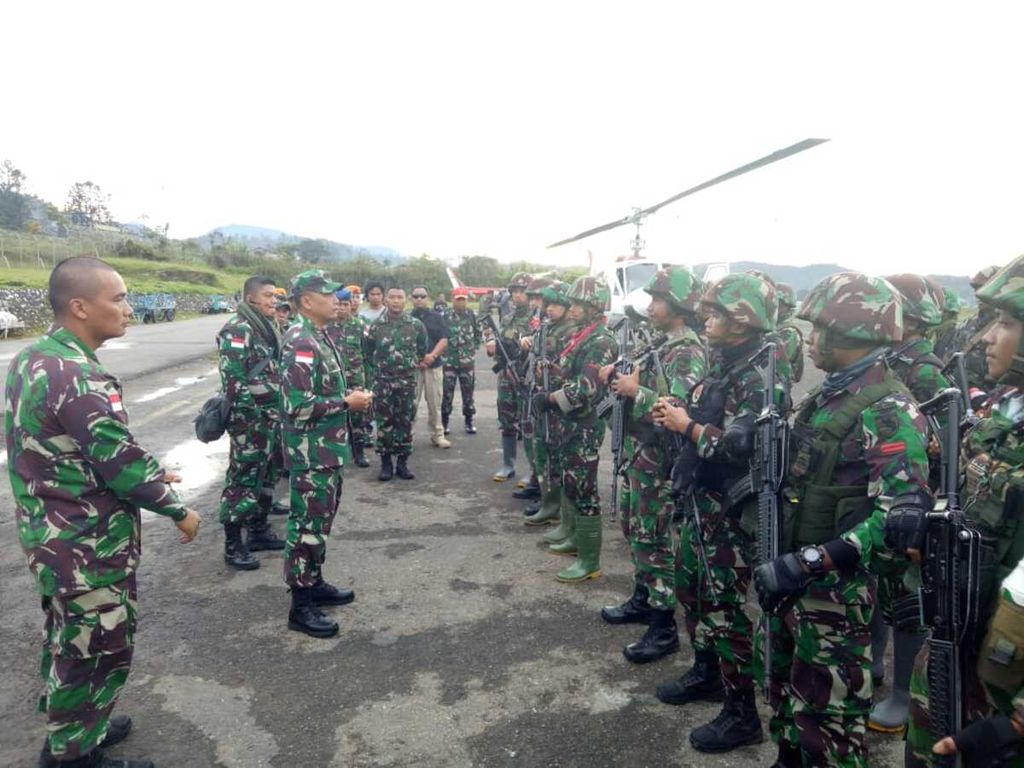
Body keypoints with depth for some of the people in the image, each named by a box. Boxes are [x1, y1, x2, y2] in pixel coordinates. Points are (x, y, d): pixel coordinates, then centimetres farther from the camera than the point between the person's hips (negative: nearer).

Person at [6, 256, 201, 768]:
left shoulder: (31, 360, 4)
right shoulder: (77, 377, -27)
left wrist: (149, 473, 13)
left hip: (51, 532, 10)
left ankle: (68, 725, 44)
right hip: (88, 545, -10)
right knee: (97, 649, 8)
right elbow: (121, 462, -25)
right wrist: (178, 511, -11)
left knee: (67, 637, 25)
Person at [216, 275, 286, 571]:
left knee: (266, 476, 17)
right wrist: (247, 421, -22)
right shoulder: (237, 330, -15)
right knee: (243, 479, -2)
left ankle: (259, 530, 30)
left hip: (272, 418, 9)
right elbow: (233, 380, -21)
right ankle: (233, 545, 8)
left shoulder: (269, 326, 13)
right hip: (250, 420, -9)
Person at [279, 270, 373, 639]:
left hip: (328, 450, 10)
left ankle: (314, 583, 33)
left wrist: (350, 396, 5)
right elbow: (299, 406, -27)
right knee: (308, 525, -1)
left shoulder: (320, 336, 12)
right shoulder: (300, 343, -20)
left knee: (321, 521, 19)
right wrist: (347, 403, -18)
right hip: (311, 454, -10)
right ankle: (301, 606, 10)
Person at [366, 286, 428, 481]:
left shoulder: (416, 325, 0)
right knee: (384, 422, 3)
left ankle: (402, 462, 15)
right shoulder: (376, 325, 0)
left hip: (407, 381, 0)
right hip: (383, 381, 0)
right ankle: (386, 463, 13)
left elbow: (423, 349, 14)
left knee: (405, 422, 5)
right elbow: (368, 351, 14)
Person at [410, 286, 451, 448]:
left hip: (434, 365, 2)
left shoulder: (437, 317, 9)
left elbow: (444, 340, 2)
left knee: (435, 403, 6)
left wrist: (432, 355, -14)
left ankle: (437, 435, 14)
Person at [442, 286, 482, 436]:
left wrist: (474, 348, 7)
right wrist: (442, 350, -4)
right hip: (449, 360, -2)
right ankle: (444, 422, 12)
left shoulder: (472, 315, 3)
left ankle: (469, 422, 19)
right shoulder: (446, 316, -5)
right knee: (447, 392, 2)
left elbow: (478, 334, 13)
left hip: (468, 361, 2)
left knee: (468, 392, 8)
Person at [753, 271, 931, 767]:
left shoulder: (888, 412, -19)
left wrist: (807, 564, -30)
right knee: (785, 691, 22)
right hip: (793, 578, 8)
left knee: (825, 710, 6)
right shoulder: (827, 396, 9)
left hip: (837, 588, -8)